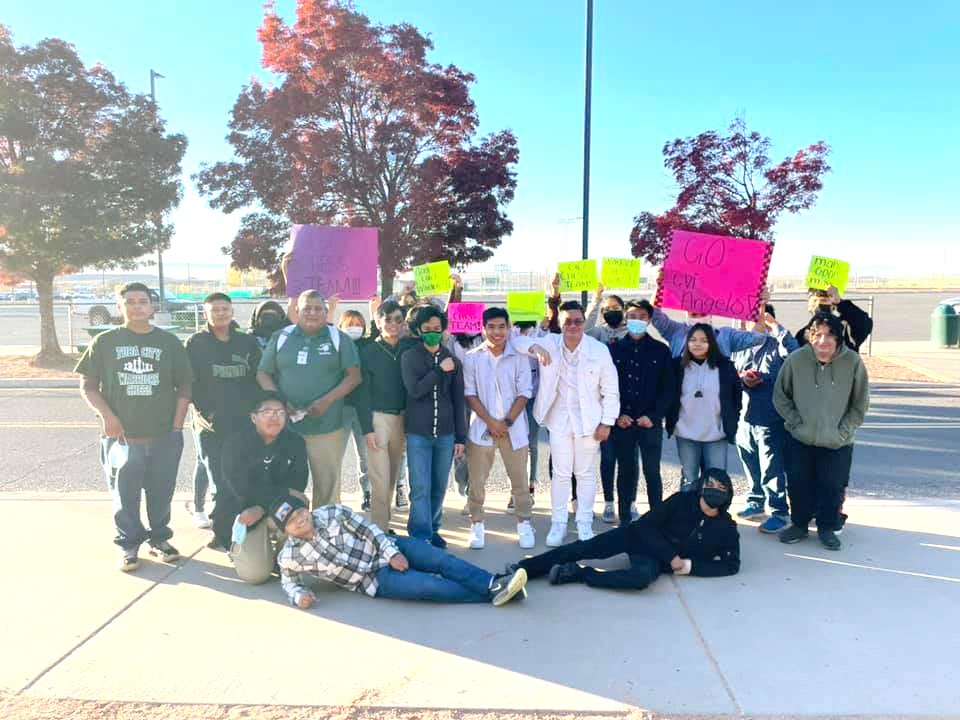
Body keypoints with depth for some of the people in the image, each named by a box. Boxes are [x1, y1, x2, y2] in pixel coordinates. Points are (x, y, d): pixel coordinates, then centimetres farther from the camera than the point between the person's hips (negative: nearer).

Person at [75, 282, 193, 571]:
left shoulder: (169, 342, 6)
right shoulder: (105, 342, 4)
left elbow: (184, 386, 7)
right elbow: (87, 385, 5)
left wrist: (177, 425, -1)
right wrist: (106, 414, -10)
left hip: (164, 436, 1)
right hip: (121, 436, -1)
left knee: (161, 493, 9)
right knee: (125, 495, 6)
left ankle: (159, 539, 27)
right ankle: (129, 545, 20)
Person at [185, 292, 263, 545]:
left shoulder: (247, 342, 10)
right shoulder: (196, 343, 4)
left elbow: (257, 379, 12)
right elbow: (190, 382, 1)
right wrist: (203, 411, -9)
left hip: (243, 422, 2)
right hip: (211, 424, -2)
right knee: (219, 479, -5)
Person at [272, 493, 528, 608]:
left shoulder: (331, 513, -3)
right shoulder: (290, 557, -6)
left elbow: (368, 529, -1)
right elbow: (289, 582, 12)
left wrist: (391, 552, -13)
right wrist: (299, 596, -11)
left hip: (388, 550, 3)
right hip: (375, 580, -3)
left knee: (441, 560, -20)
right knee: (429, 585, -25)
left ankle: (494, 583, -19)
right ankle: (492, 596, -20)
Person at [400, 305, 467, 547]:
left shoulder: (453, 360, 7)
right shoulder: (409, 357, 2)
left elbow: (458, 401, 8)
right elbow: (414, 390, -12)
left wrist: (460, 437, 6)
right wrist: (440, 371, -13)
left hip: (445, 433, 2)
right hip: (418, 433, -2)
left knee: (439, 488, 10)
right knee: (420, 489, -5)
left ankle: (432, 530, 26)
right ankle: (422, 537, 1)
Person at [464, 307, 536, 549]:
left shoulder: (519, 356, -1)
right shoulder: (472, 357, 0)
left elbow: (524, 393, -1)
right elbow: (470, 394, -1)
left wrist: (507, 421, -10)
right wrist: (490, 421, -10)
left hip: (513, 427, 0)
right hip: (482, 426, 0)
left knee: (520, 479, 6)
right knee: (477, 480, 3)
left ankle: (524, 523, 20)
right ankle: (477, 525, 17)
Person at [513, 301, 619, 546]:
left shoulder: (599, 350, -9)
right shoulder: (550, 343, -2)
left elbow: (611, 390, -4)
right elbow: (517, 341, -2)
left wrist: (607, 422, -7)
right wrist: (534, 346, -23)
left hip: (588, 420, -1)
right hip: (559, 419, 1)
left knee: (585, 473, 10)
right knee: (561, 473, 8)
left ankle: (585, 523, 24)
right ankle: (558, 523, 20)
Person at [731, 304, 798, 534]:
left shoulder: (777, 344, -6)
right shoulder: (740, 346, 10)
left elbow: (793, 352, -28)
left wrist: (775, 326, -23)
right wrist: (740, 378, -4)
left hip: (770, 420, -6)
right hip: (744, 416, 6)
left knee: (772, 468, -2)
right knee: (750, 463, 19)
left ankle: (780, 512, 10)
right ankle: (755, 500, 37)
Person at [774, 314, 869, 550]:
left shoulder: (853, 362, -12)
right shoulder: (796, 359, -12)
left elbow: (860, 404, -1)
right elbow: (780, 396, 1)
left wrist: (844, 431, -6)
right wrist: (795, 422, -5)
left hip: (838, 443, -1)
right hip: (799, 440, 1)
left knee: (832, 487, 10)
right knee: (799, 485, 13)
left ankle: (827, 528, 32)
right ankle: (799, 524, 34)